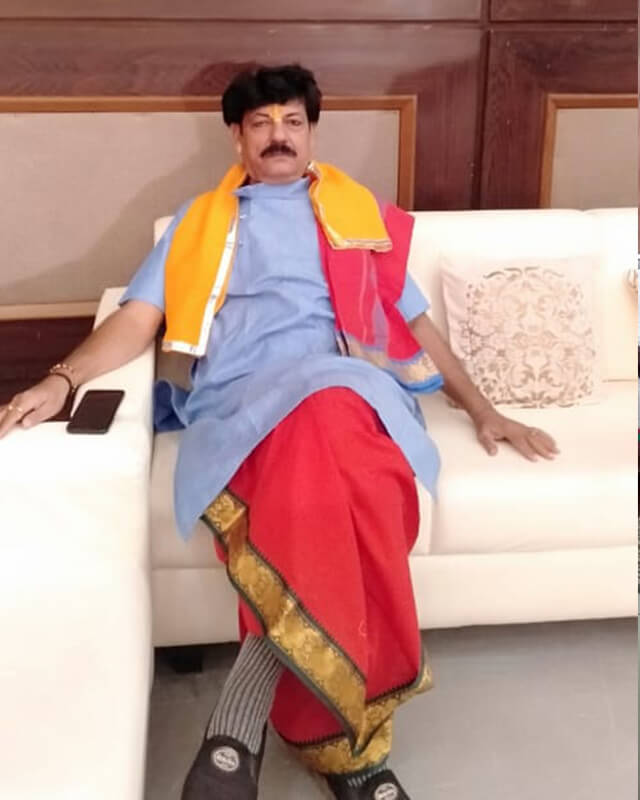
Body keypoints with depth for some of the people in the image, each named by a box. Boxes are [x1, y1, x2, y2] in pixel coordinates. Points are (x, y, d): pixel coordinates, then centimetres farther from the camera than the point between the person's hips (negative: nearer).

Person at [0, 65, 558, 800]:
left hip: (344, 384, 1)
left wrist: (481, 409, 22)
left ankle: (241, 721, -35)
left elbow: (414, 321, 29)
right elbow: (138, 318, 14)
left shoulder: (358, 213, 29)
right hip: (233, 402, 0)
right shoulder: (199, 220, 27)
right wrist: (62, 379, -5)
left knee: (324, 418, -39)